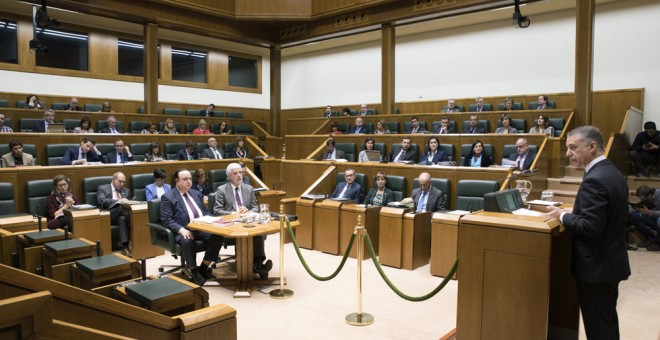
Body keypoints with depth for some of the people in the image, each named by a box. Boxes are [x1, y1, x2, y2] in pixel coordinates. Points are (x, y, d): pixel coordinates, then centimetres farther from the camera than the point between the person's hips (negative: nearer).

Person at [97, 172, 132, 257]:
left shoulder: (126, 190, 25)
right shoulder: (102, 188, 9)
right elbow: (102, 201, -10)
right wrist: (118, 201, -23)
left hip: (122, 215, 4)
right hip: (108, 216, -4)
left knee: (122, 218, -34)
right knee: (122, 206, -34)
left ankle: (125, 246, -40)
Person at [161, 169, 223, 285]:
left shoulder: (197, 194, 20)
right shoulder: (167, 197, 1)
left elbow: (205, 213, 23)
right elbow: (167, 220, -7)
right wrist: (181, 229, -24)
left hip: (202, 228, 5)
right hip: (184, 231, -5)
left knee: (218, 236, -23)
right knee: (187, 241, -38)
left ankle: (203, 268, -5)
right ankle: (194, 272, -14)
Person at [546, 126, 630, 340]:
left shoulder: (594, 180, -23)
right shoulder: (613, 173, 8)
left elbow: (591, 226, -28)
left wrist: (563, 216, -13)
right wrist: (575, 212, 9)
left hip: (596, 265, -10)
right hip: (610, 260, 10)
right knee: (607, 321, 22)